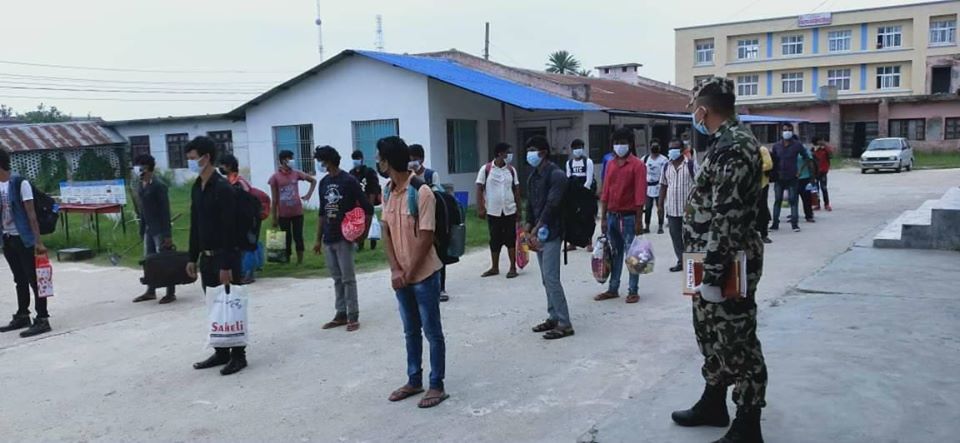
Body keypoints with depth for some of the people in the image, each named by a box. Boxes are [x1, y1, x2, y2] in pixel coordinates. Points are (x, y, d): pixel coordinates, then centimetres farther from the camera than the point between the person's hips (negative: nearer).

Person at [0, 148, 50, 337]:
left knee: (34, 279, -3)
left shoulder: (20, 183, -12)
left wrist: (38, 241, -16)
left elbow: (31, 214, -14)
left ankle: (42, 319, 0)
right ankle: (22, 316, 26)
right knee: (20, 280, 16)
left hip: (23, 239, -7)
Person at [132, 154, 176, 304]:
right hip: (148, 229, 8)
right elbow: (142, 208, 16)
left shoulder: (158, 185, -15)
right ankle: (150, 292, 23)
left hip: (159, 229, -8)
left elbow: (165, 210, -16)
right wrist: (141, 229, 14)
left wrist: (167, 234, -19)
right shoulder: (140, 185, 9)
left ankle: (171, 293, 6)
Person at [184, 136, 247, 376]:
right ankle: (221, 352, 23)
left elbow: (229, 229, -19)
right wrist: (193, 258, 14)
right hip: (206, 257, 8)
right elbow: (195, 225, 16)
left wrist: (227, 265, -21)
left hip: (225, 256, -8)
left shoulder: (223, 188, -16)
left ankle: (238, 355, 8)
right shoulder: (196, 188, 10)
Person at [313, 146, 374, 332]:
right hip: (328, 239, 6)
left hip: (344, 238, -6)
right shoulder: (324, 183, 9)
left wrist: (363, 232, -7)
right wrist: (318, 239, 15)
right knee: (337, 279, 12)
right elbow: (322, 213, 16)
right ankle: (341, 314, 20)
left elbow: (368, 208, -8)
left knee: (348, 278, -1)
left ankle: (353, 316, 6)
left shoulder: (349, 181, -10)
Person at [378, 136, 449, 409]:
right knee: (411, 331, 17)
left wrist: (409, 273, -13)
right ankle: (414, 381, 30)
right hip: (400, 275, 7)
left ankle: (437, 386, 15)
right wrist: (395, 270, -5)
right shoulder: (387, 192, 5)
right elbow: (386, 232, 6)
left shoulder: (422, 192, -18)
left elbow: (425, 238, -18)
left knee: (432, 332, 4)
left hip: (423, 274, -7)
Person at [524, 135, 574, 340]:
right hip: (539, 233, 8)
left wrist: (535, 230, -18)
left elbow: (552, 205, -19)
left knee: (551, 278, -10)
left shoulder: (556, 175, -13)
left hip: (551, 233, -8)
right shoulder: (533, 177, 14)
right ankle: (553, 317, 21)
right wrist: (528, 230, 1)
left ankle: (564, 324, -5)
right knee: (546, 279, 12)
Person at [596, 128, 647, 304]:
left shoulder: (637, 165, -7)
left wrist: (639, 220, -15)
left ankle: (633, 291, 9)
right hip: (612, 215, 6)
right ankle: (613, 289, 20)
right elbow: (605, 192, 10)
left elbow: (640, 195, -12)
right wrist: (603, 218, 7)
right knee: (614, 253, 12)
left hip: (629, 216, -5)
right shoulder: (610, 164, 10)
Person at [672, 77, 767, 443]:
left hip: (728, 266, -11)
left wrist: (712, 276, -24)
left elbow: (726, 219, -25)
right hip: (713, 261, 11)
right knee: (711, 335, 21)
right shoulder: (728, 142, 13)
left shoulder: (733, 147, -21)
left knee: (737, 344, 1)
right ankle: (713, 404, 38)